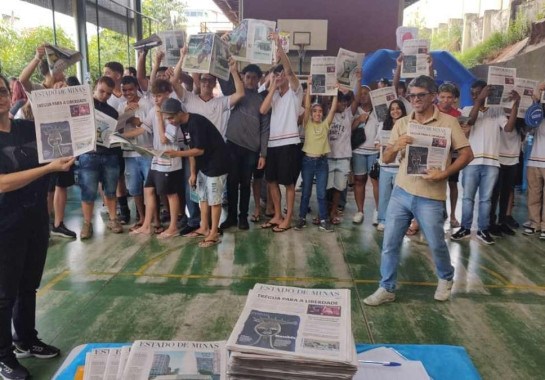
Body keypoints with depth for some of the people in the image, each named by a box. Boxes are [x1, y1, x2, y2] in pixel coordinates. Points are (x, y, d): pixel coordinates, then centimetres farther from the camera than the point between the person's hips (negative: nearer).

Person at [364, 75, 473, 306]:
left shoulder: (448, 122, -3)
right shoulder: (401, 124, 7)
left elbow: (467, 154, -4)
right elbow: (386, 159, 6)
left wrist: (444, 174, -17)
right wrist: (396, 147, -16)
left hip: (430, 197, -3)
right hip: (401, 192, 3)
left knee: (436, 244, 10)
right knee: (390, 243, 4)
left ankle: (446, 279, 39)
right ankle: (387, 289, 18)